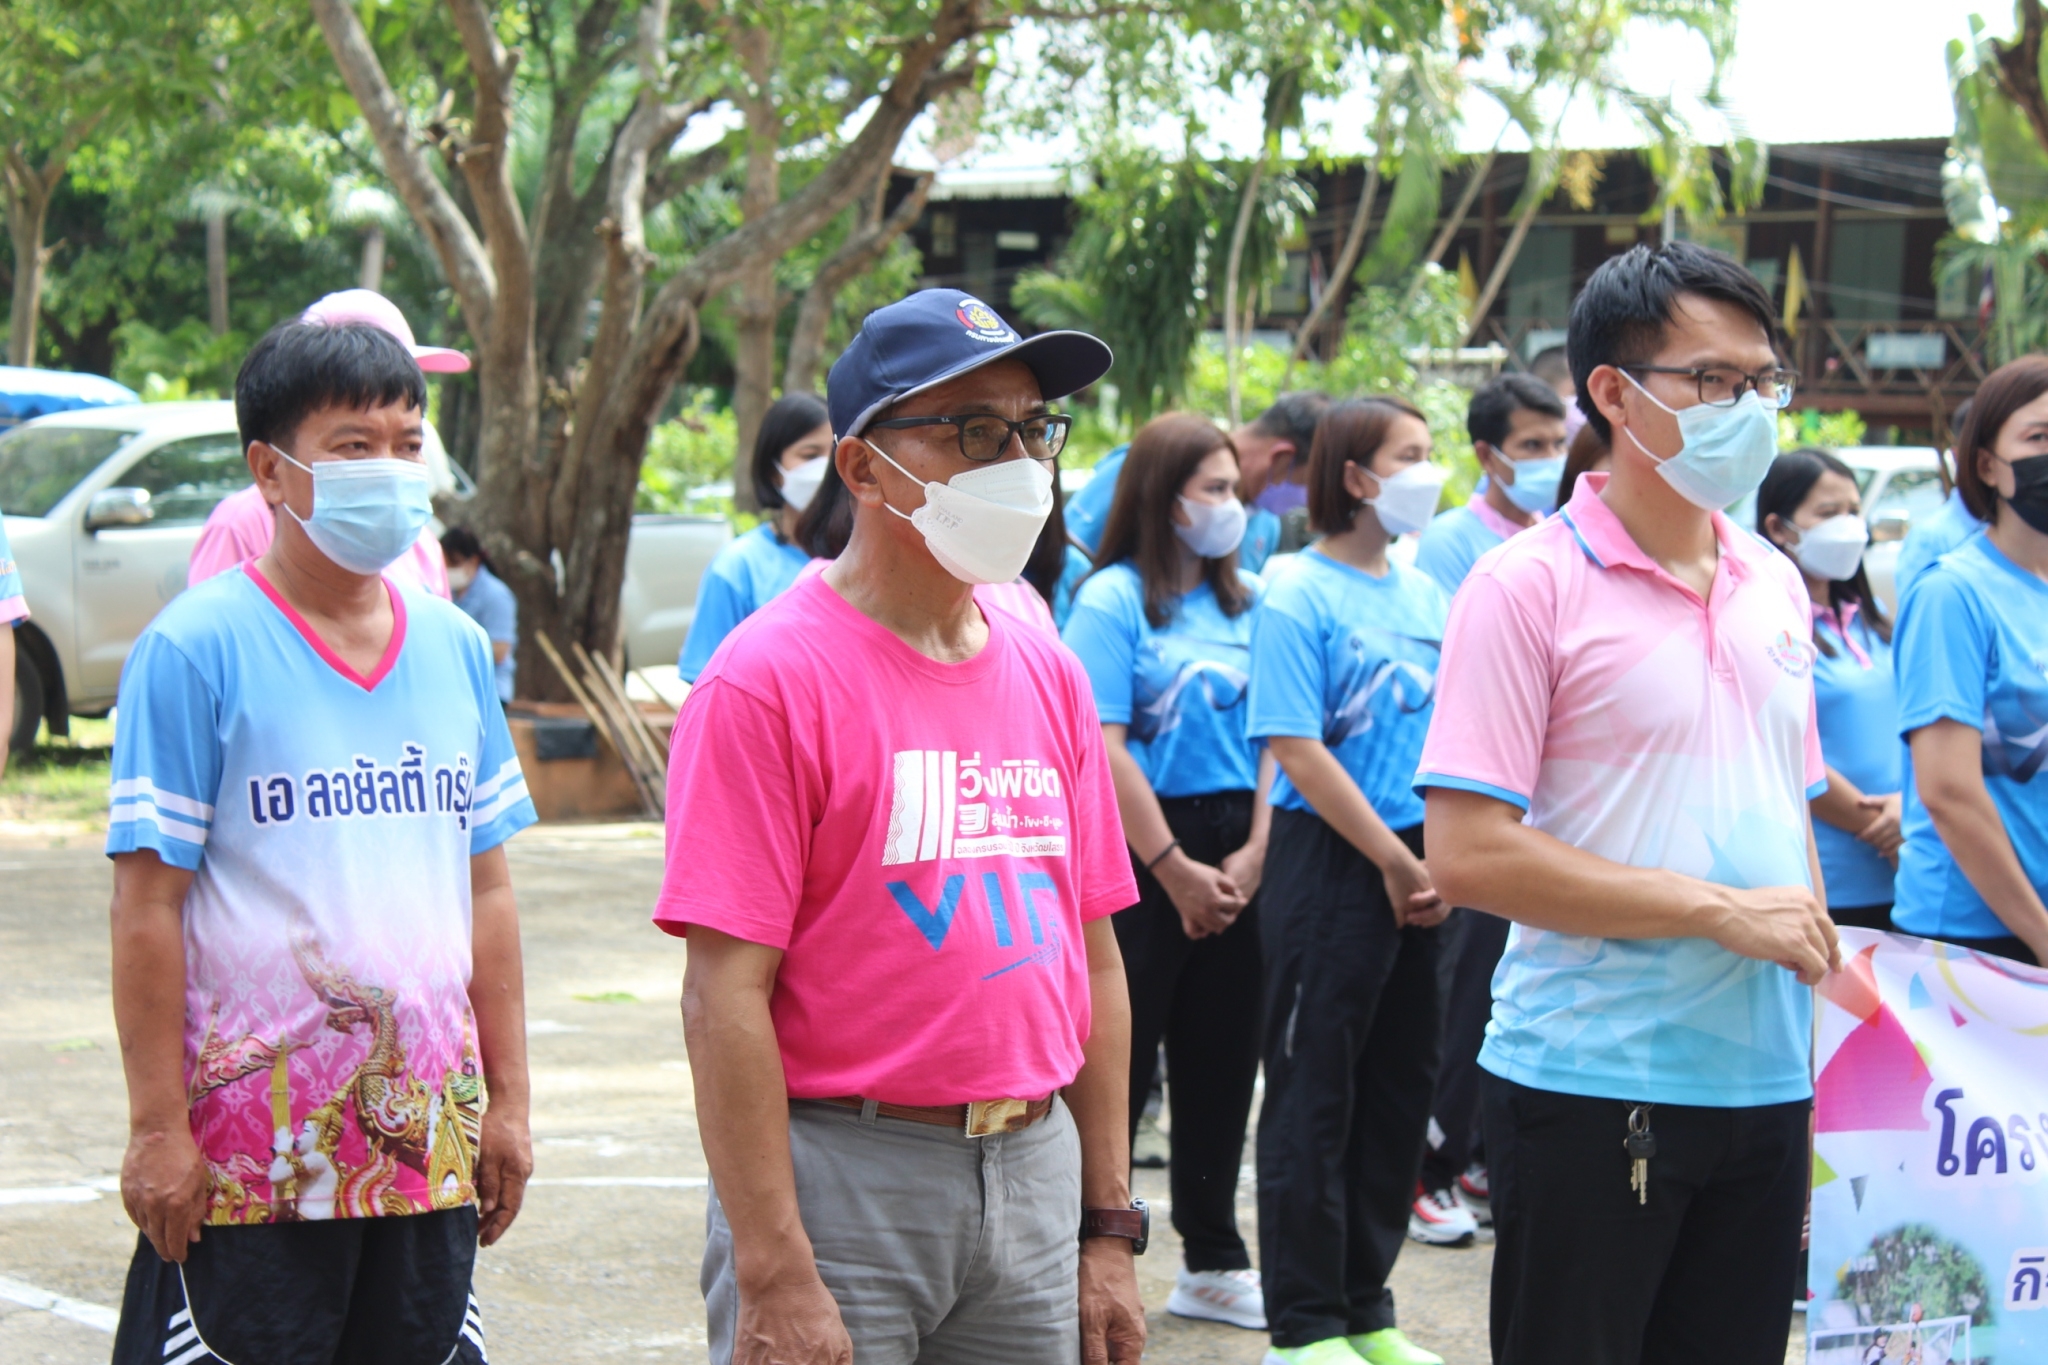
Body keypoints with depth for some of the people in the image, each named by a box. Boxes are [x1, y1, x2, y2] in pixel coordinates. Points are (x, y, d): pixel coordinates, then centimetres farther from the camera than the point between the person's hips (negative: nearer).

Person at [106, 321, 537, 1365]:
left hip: (429, 1141, 5)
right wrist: (158, 1127, -11)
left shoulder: (455, 648, 11)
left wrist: (507, 1099, 13)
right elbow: (147, 906, -8)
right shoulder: (198, 649, -7)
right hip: (250, 1152, -5)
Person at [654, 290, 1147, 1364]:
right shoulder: (770, 679, -10)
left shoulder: (1047, 674, 10)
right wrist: (774, 1277, -18)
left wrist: (1110, 1227, 11)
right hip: (841, 1182, -6)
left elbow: (1092, 957, 14)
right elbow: (724, 992, -15)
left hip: (1035, 1181, 6)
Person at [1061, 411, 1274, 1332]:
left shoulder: (1242, 603, 9)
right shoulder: (1112, 601, -8)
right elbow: (1103, 749, -13)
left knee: (1221, 1060, 12)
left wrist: (1251, 855, -4)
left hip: (1232, 854, 6)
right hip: (1139, 857, -6)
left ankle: (1212, 1262, 23)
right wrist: (1175, 868, -14)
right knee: (1122, 1061, -3)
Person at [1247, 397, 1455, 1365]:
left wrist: (1437, 862, 1)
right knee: (1314, 1096, -1)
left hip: (1417, 867, 7)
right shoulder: (1298, 597, -10)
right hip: (1330, 862, -7)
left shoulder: (1426, 595, 11)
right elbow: (1298, 751, -15)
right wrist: (1396, 862, -12)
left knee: (1400, 1089, 12)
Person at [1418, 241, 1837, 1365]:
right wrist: (1719, 909, -15)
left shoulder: (1775, 586, 11)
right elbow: (1468, 855, -16)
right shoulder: (1529, 585, -9)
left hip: (1763, 1088, 6)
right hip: (1591, 1092, -6)